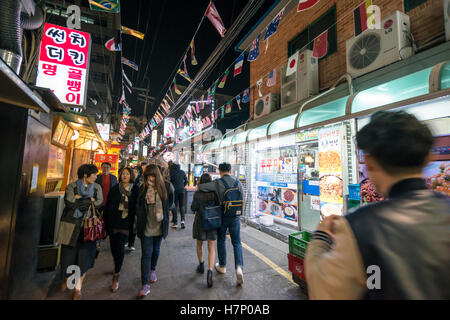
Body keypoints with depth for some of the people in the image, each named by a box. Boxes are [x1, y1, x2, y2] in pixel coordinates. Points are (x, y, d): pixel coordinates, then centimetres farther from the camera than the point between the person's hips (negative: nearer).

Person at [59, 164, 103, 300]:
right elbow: (70, 203, -15)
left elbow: (99, 204, -6)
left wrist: (80, 200, -12)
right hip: (72, 224, 0)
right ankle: (66, 277, 40)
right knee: (69, 253, 9)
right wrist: (90, 200, -13)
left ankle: (78, 287, 19)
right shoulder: (72, 186, 0)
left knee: (84, 255, 1)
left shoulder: (97, 187, 4)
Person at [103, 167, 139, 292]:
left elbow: (137, 207, 0)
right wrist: (106, 220, 2)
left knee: (120, 247, -7)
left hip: (126, 223, -2)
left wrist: (134, 222, -4)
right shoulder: (114, 189, 5)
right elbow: (107, 206, 7)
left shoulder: (135, 190, -1)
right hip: (113, 222, 3)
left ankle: (116, 276, 6)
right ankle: (117, 266, 41)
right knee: (113, 246, 13)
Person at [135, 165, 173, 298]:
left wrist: (163, 213, 5)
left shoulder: (165, 187, -6)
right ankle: (145, 285, 9)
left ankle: (153, 270, 47)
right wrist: (140, 218, 2)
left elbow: (170, 201, 10)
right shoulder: (143, 188, -7)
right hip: (146, 227, -2)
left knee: (156, 250, 20)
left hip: (159, 225, 2)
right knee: (146, 254, 0)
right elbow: (137, 206, 7)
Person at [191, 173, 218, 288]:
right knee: (211, 248, 6)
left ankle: (201, 265, 38)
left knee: (199, 245, 23)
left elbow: (193, 208, -6)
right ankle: (210, 271, -10)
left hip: (200, 221, 0)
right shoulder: (215, 193, -8)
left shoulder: (197, 194, -12)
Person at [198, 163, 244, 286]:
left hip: (222, 216, -2)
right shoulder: (238, 182, -2)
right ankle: (239, 267, -5)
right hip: (235, 216, 2)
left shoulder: (217, 183, -12)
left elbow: (200, 187, -19)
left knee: (221, 241, 17)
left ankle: (222, 266, 31)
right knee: (236, 242, 11)